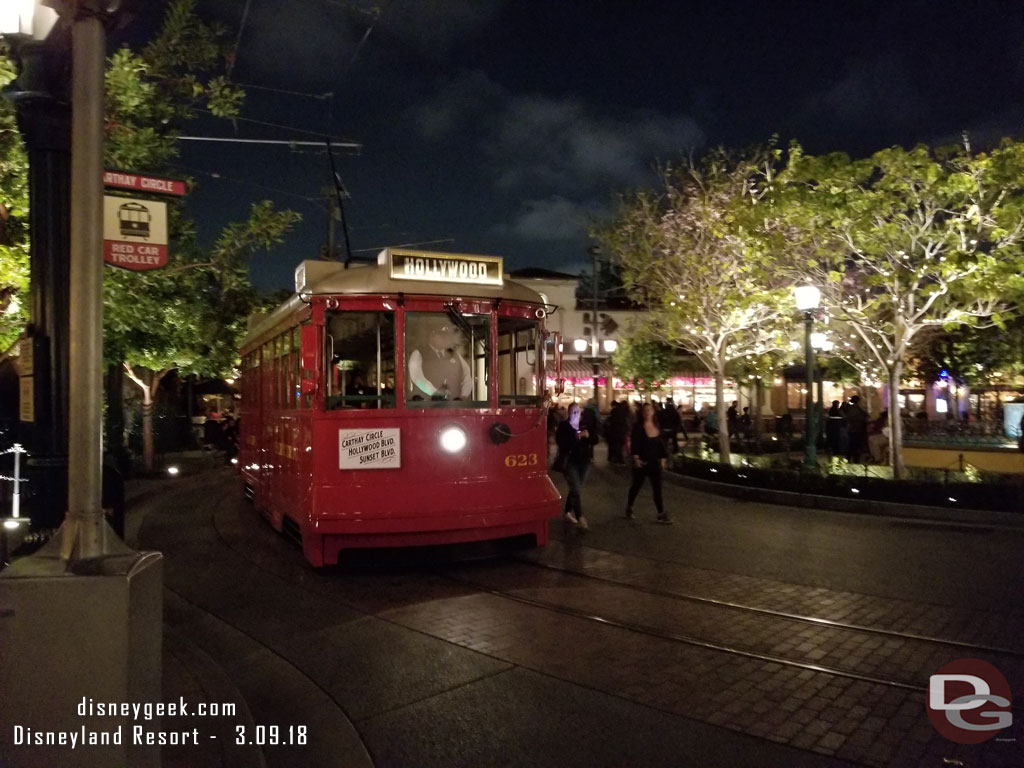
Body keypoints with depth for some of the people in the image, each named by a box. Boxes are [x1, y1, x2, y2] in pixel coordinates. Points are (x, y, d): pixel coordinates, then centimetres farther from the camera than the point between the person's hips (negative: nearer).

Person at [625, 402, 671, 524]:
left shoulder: (657, 427, 6)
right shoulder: (638, 426, -8)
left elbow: (661, 444, 10)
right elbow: (634, 443, -15)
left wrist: (662, 459, 5)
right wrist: (636, 458, -24)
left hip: (654, 462, 4)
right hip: (641, 461, -4)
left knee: (657, 488, 2)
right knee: (636, 485, 10)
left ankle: (661, 514, 5)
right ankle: (629, 508, 29)